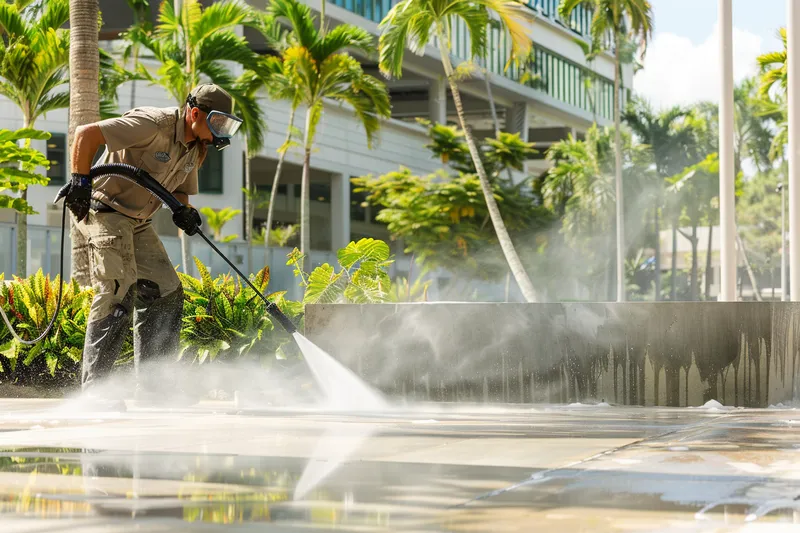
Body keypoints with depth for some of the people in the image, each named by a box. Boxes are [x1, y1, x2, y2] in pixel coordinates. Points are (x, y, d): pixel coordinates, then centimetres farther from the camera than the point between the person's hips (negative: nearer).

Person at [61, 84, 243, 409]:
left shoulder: (197, 149, 7)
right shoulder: (153, 124, -20)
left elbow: (179, 189, 18)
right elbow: (86, 134, -21)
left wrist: (184, 210, -5)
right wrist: (80, 180, -27)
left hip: (138, 223, 9)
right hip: (104, 212, -9)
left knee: (166, 292, 4)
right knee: (118, 292, -19)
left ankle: (150, 385, 9)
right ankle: (92, 386, -15)